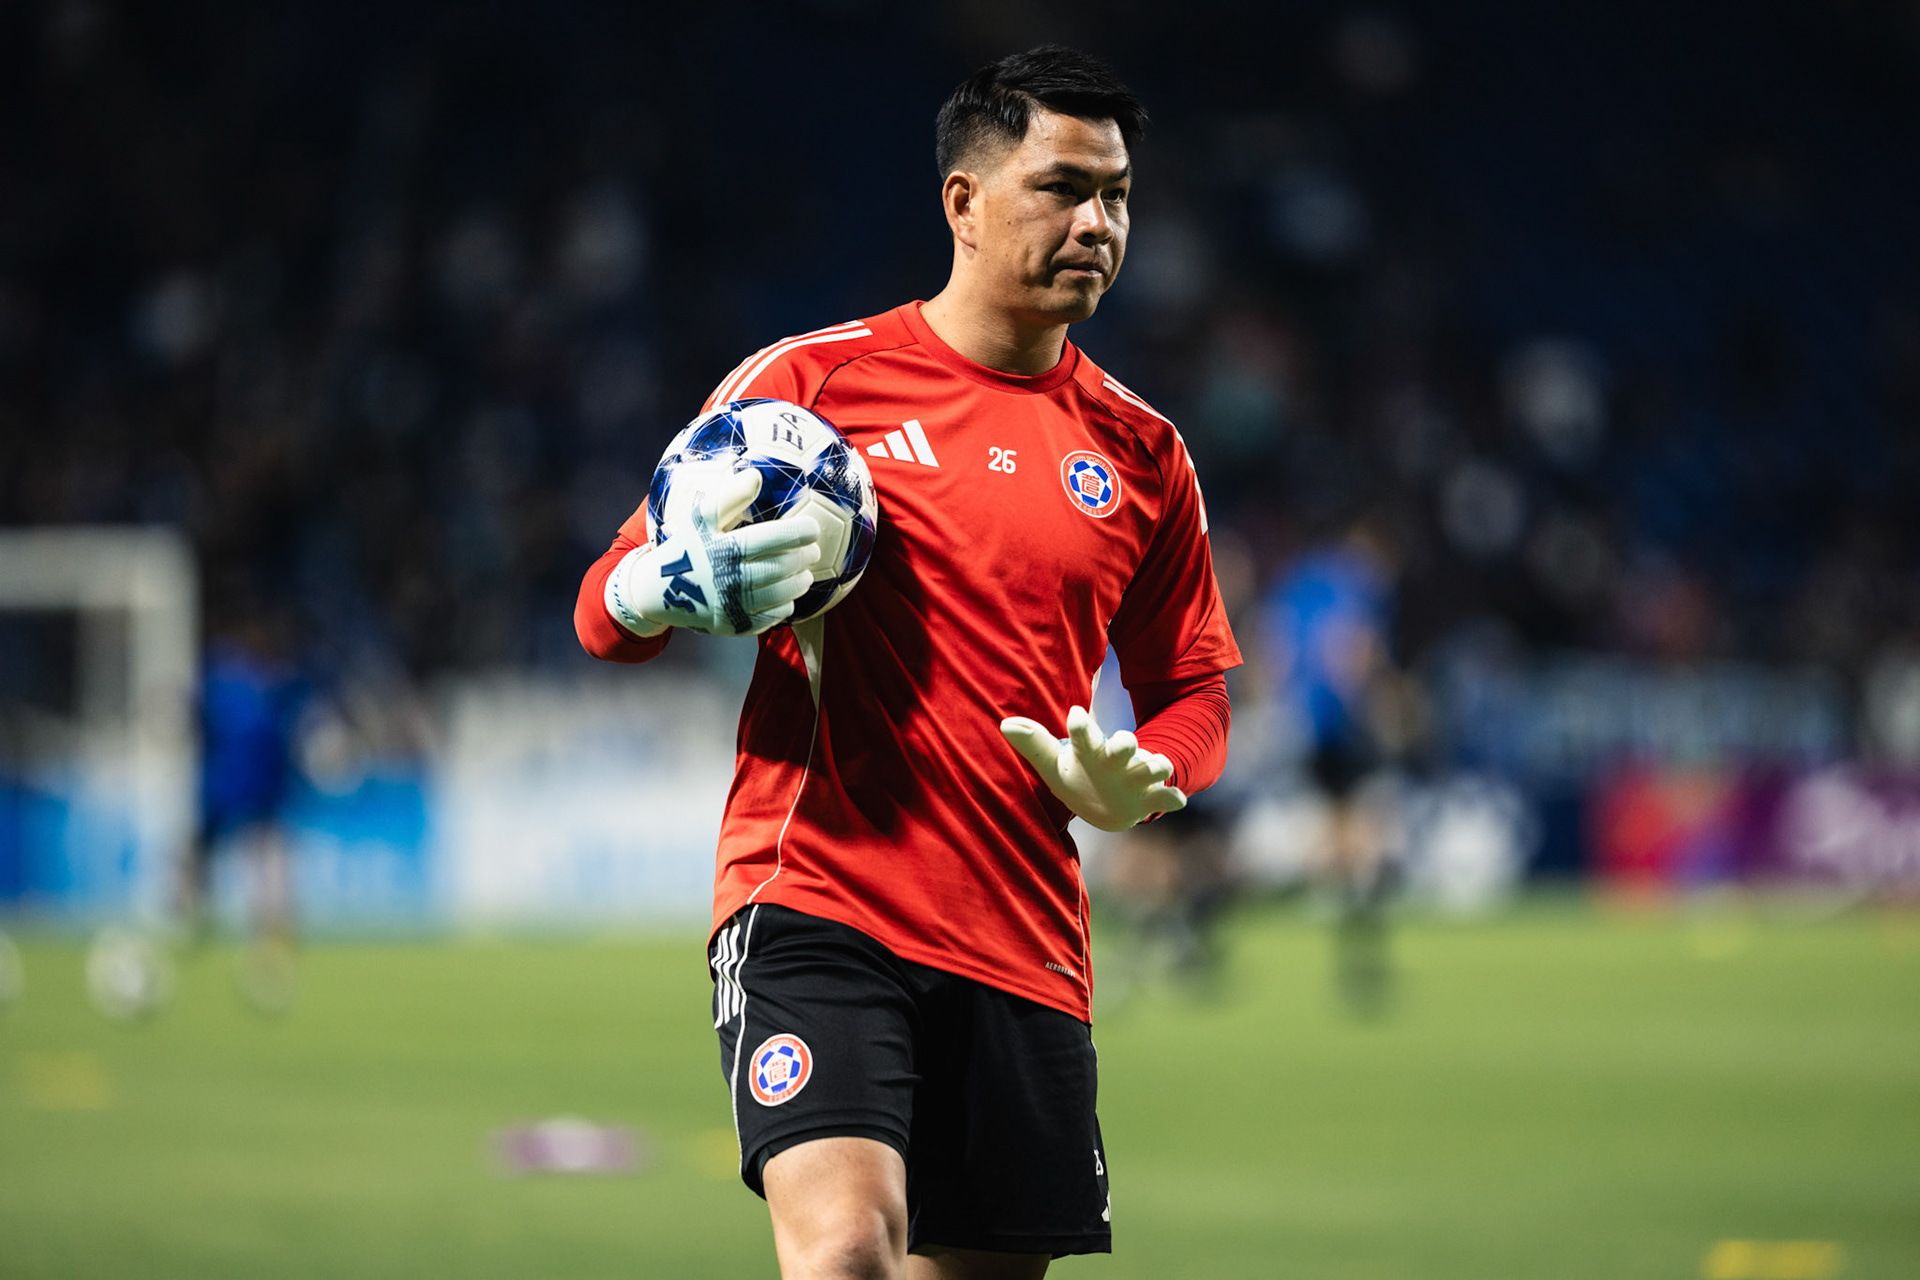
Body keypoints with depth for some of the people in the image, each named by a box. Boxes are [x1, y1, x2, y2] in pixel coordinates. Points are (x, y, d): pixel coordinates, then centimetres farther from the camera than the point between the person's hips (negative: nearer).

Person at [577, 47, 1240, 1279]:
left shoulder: (1142, 451, 13)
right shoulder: (813, 378, 3)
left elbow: (1192, 691, 21)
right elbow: (607, 611, 6)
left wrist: (1133, 783, -2)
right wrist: (677, 587, -18)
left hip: (1026, 945, 4)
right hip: (816, 896, -4)